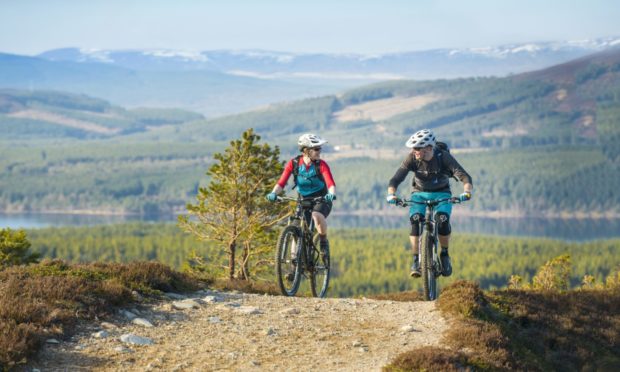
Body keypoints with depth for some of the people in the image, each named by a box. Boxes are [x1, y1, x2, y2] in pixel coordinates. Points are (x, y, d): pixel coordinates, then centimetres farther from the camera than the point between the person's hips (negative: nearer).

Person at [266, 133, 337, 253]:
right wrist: (273, 193, -37)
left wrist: (331, 194, -49)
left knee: (317, 215, -34)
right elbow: (281, 182, -17)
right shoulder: (293, 163, -11)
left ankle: (323, 241, -9)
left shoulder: (321, 164, -15)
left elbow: (330, 183, -27)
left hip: (321, 200, -3)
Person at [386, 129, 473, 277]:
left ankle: (445, 256, -4)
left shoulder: (444, 157, -26)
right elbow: (396, 178, -26)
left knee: (443, 220, -28)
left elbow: (465, 177, -32)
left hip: (441, 193, -1)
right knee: (415, 220, -27)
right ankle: (416, 261, -18)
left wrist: (466, 192, -52)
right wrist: (391, 194, -46)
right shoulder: (412, 158, -21)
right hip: (419, 193, 1)